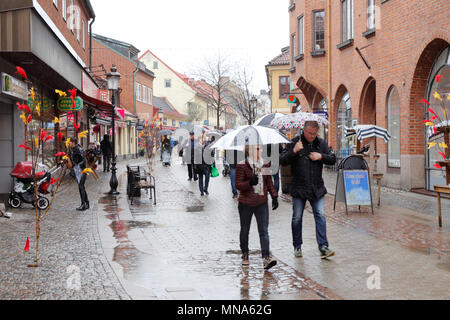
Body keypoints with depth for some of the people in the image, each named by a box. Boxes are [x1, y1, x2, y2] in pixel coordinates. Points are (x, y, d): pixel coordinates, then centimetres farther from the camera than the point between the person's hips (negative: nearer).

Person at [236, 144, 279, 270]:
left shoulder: (265, 165, 8)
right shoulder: (242, 166, -6)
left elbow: (269, 183, 16)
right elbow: (238, 184, -9)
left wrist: (274, 196, 7)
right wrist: (250, 183, -25)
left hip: (262, 203, 2)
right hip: (246, 203, -2)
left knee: (264, 231, -7)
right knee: (245, 230, 12)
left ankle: (266, 257, -14)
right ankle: (245, 255, 29)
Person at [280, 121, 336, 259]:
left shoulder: (321, 144, 7)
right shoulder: (294, 142, -4)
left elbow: (333, 159, 11)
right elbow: (282, 160, -9)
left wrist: (321, 156, -7)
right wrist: (293, 151, -24)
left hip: (317, 188, 2)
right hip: (299, 187, -2)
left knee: (320, 216, -4)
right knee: (297, 218, 6)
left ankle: (323, 247, -1)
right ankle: (297, 246, 20)